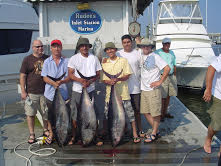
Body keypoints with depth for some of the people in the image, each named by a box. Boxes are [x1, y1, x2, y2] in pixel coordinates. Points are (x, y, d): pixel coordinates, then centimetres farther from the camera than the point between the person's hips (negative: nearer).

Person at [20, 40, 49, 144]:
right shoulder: (27, 60, 1)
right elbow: (22, 76, -1)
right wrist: (23, 91, -7)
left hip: (45, 92, 2)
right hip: (31, 92, -2)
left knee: (46, 113, 11)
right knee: (30, 114, 3)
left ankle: (46, 130, 31)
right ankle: (32, 135, 14)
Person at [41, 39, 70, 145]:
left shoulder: (66, 61, 4)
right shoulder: (47, 62, 5)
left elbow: (69, 77, -1)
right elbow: (45, 77, -2)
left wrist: (61, 82, -21)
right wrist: (54, 83, -20)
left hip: (63, 93, 0)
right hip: (50, 93, 1)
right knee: (50, 115, 8)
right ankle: (51, 134, 25)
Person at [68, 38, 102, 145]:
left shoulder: (94, 58, 9)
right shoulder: (74, 58, 5)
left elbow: (98, 75, 8)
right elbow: (70, 74, -1)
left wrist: (90, 81, -11)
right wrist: (79, 80, -18)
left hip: (91, 90, 1)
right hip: (77, 90, 0)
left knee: (93, 115, 0)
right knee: (75, 115, 4)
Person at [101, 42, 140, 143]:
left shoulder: (123, 60, 4)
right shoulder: (104, 63, 11)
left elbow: (128, 75, -3)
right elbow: (103, 79, 7)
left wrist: (118, 79, -21)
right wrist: (109, 82, -15)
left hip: (123, 92, -2)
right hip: (110, 92, 3)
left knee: (130, 112, -3)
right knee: (107, 114, 6)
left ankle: (135, 134, 7)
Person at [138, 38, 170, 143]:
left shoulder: (155, 57, -9)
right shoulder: (141, 56, 10)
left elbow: (167, 68, -15)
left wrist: (160, 82, -14)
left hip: (153, 89, -7)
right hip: (143, 89, 7)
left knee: (156, 112, 2)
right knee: (145, 112, 11)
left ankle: (154, 134, 16)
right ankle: (156, 131, 26)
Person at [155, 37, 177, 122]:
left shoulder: (172, 53, 13)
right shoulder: (157, 53, -6)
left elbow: (174, 66, 19)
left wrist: (174, 77, 16)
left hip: (171, 76, 6)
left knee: (168, 96, 9)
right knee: (162, 97, -6)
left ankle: (165, 112, 21)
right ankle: (161, 115, 4)